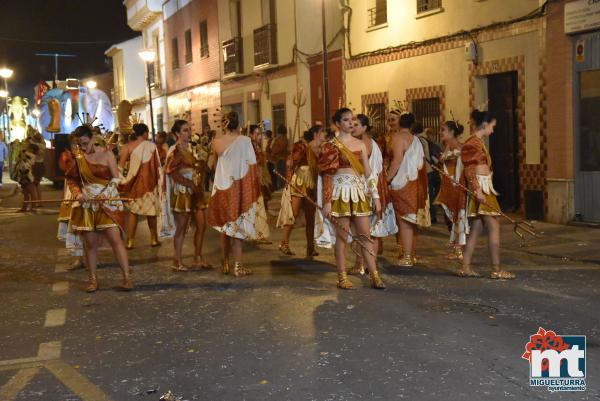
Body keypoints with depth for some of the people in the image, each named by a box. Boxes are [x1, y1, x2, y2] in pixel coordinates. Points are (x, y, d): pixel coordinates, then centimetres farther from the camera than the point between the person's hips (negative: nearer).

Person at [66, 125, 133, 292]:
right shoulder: (77, 157, 5)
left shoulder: (106, 154, -3)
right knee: (90, 243, 5)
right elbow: (72, 179, 11)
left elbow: (116, 178, -5)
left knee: (115, 239, -9)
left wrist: (105, 193, -19)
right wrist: (77, 193, -8)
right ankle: (93, 279, 16)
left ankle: (127, 276, -4)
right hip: (86, 205, 3)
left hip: (108, 204, -3)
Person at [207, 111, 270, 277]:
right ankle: (237, 266, 0)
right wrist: (256, 187, -3)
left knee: (225, 226, 15)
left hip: (221, 188, 4)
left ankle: (225, 264, 22)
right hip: (239, 188, -4)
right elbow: (252, 166, -10)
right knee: (237, 226, 2)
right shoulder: (244, 140, -9)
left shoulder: (216, 141, 2)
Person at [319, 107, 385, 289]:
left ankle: (374, 276, 6)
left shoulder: (360, 144, 11)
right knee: (342, 236, 0)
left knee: (365, 235, 4)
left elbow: (368, 172, 12)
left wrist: (376, 197, 8)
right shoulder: (331, 146, -3)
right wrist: (327, 202, -11)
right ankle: (342, 277, 8)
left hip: (359, 193, 4)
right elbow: (327, 175, -6)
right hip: (341, 193, -4)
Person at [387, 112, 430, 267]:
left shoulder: (398, 137, -10)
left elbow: (397, 160, -19)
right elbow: (421, 162, 13)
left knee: (404, 221, -7)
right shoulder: (415, 139, 13)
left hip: (402, 183, -8)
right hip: (415, 183, 8)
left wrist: (387, 179, -17)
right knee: (412, 220, 13)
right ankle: (412, 254, 19)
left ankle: (406, 257, -7)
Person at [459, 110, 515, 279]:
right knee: (494, 227, -6)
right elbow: (470, 170, -19)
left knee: (476, 229, 9)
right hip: (481, 189, -10)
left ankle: (465, 267, 12)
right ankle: (496, 269, -1)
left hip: (484, 188, 10)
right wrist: (477, 191, -25)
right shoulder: (472, 143, -13)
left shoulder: (478, 142, 16)